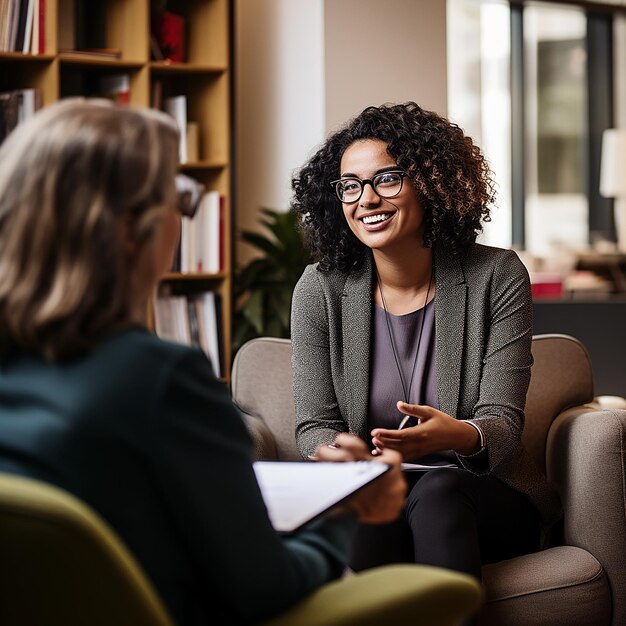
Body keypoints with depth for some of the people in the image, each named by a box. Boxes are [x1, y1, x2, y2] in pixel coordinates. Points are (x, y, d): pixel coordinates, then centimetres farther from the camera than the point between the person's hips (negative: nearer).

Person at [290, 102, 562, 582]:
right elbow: (315, 426, 0)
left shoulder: (498, 277, -3)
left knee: (438, 490, -33)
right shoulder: (321, 290, 0)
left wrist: (459, 436, -34)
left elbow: (502, 422, -9)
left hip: (486, 496, 0)